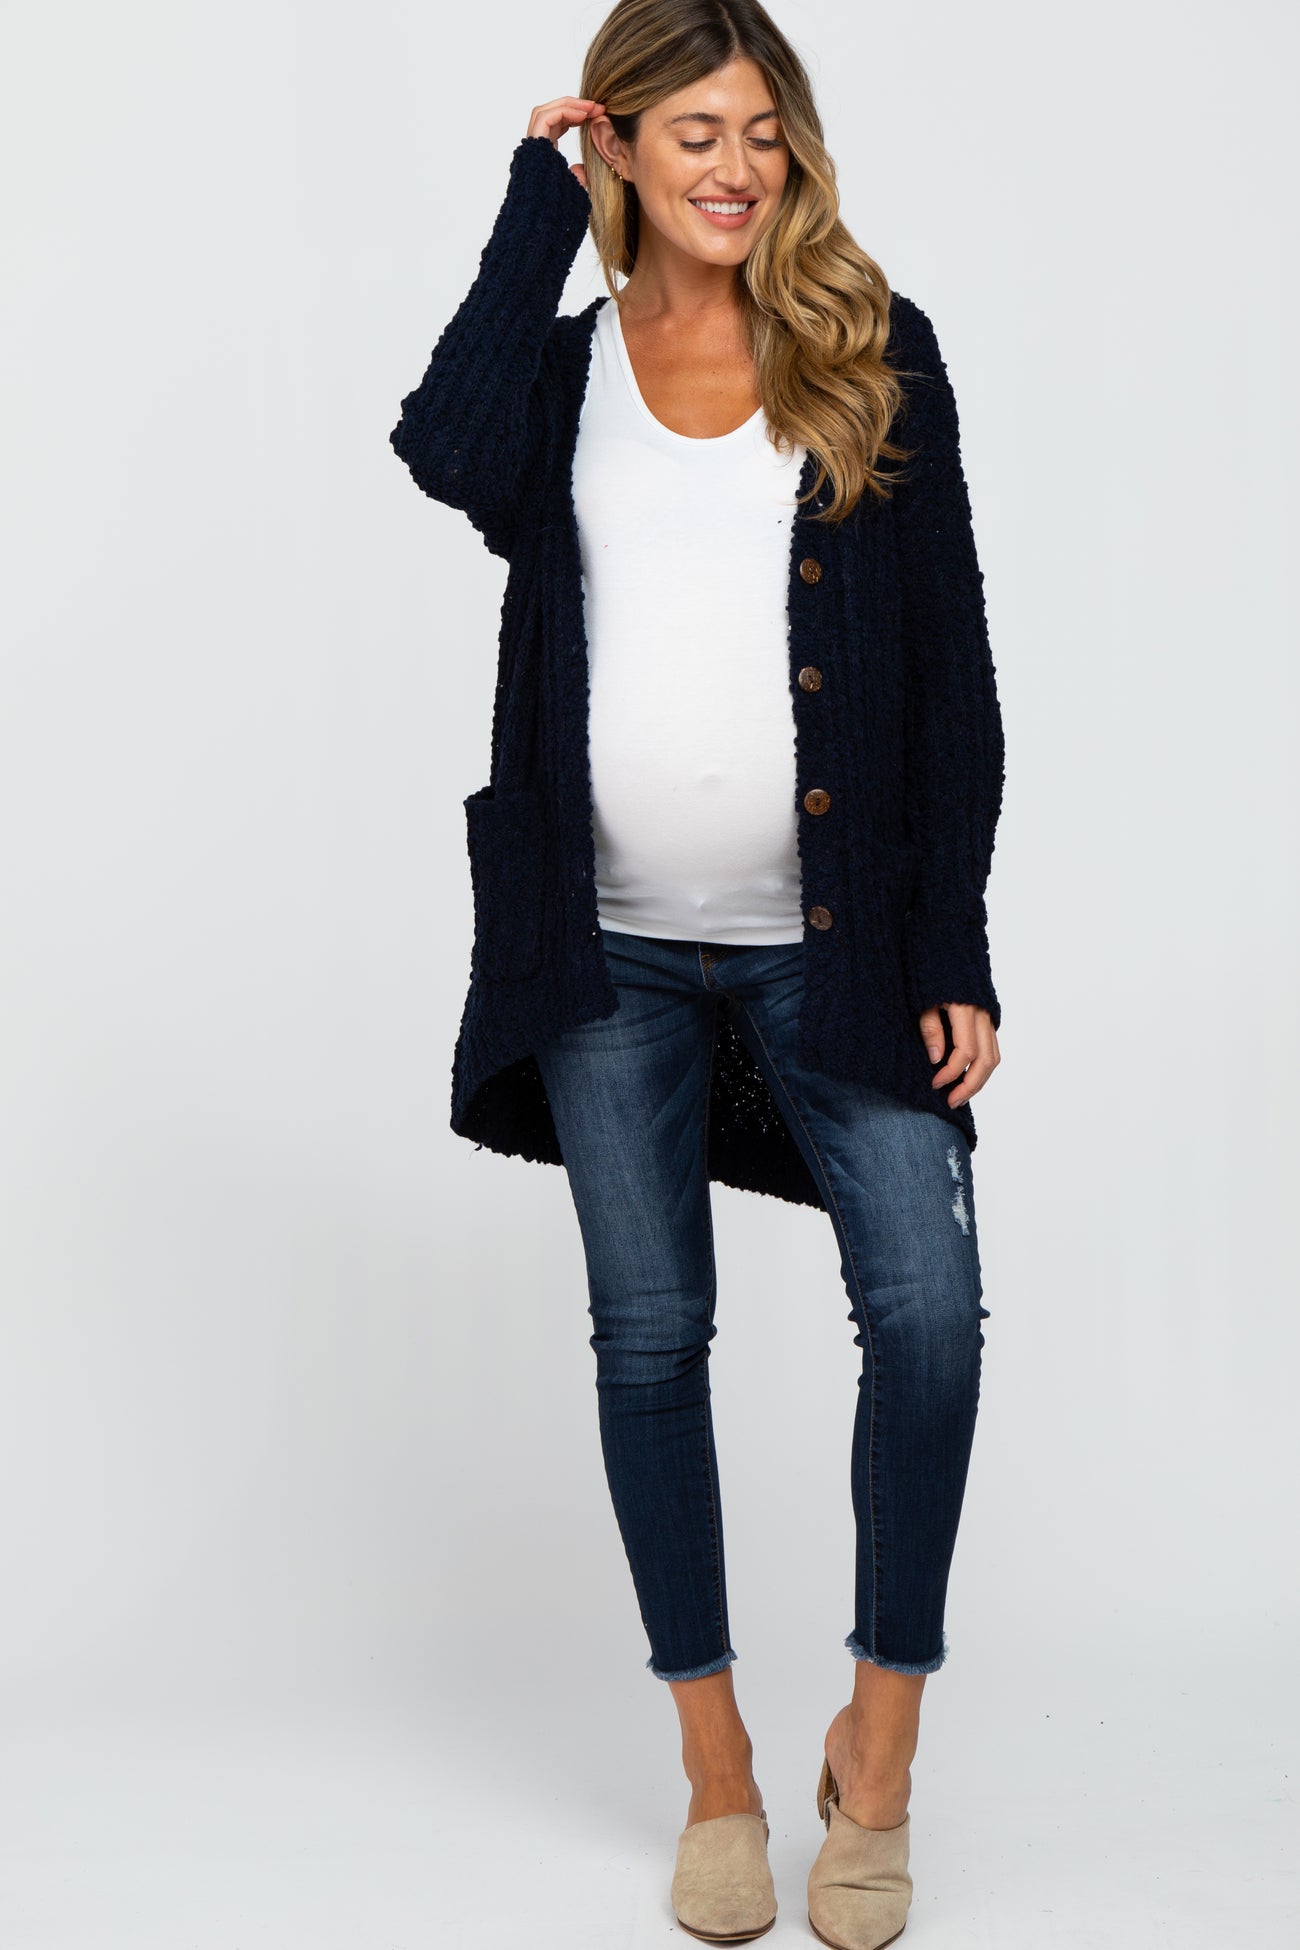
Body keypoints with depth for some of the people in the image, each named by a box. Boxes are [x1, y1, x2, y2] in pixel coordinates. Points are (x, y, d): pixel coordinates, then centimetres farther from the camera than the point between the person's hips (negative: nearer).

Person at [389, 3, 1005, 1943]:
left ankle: (881, 1745, 12)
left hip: (833, 941, -1)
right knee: (650, 1335, 8)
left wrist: (953, 949, -5)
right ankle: (717, 1762, 24)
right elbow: (448, 455, -19)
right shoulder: (562, 362, 7)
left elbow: (951, 666, 2)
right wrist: (541, 203, -7)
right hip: (616, 949, 1)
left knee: (928, 1310, -9)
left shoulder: (873, 355, 4)